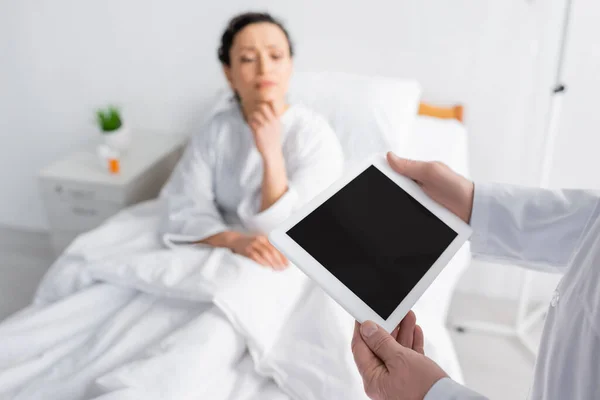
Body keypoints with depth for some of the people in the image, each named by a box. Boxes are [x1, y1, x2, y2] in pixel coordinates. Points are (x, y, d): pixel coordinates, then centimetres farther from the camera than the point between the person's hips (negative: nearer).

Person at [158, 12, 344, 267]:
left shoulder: (316, 136, -11)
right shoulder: (215, 131, -1)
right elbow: (184, 210, -9)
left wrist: (271, 153, -26)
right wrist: (235, 240, -27)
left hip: (283, 267, -3)